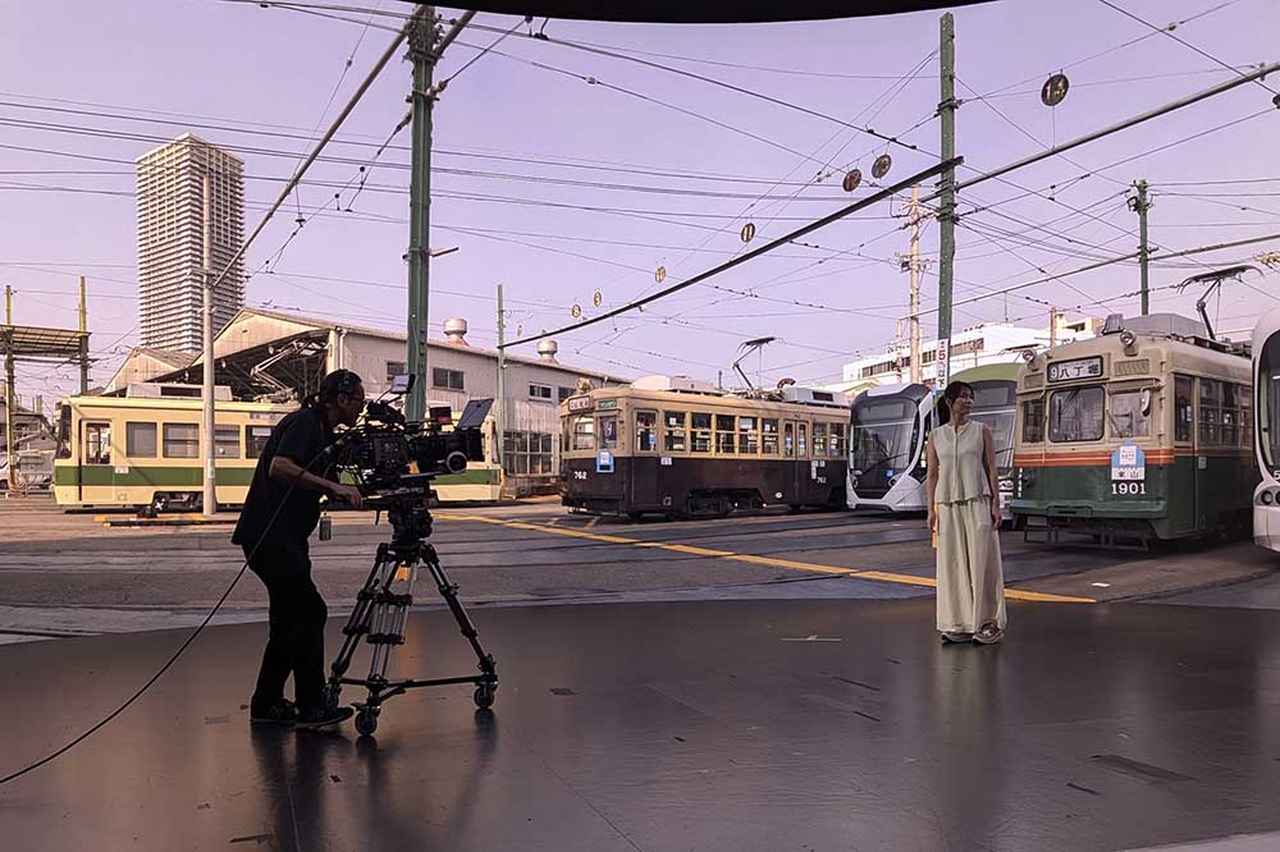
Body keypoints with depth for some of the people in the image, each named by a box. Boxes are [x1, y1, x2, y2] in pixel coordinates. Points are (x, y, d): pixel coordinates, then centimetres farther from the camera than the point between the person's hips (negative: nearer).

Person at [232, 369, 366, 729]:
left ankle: (267, 705, 20)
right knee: (310, 612, -10)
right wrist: (332, 486, -26)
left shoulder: (325, 434, 18)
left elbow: (319, 488, 23)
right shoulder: (304, 422, -11)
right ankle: (310, 706, -3)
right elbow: (279, 467, -26)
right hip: (269, 536, -10)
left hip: (285, 540, 10)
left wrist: (346, 492, 8)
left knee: (290, 620, 12)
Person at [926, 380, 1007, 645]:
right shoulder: (936, 436, 10)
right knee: (952, 565, 2)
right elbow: (932, 475, 9)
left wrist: (996, 505, -5)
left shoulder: (981, 431, 6)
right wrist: (931, 510, 2)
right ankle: (959, 624, 10)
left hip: (977, 502, -2)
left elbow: (992, 470, 3)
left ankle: (989, 623, 6)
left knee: (982, 562, -2)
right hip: (948, 505, 2)